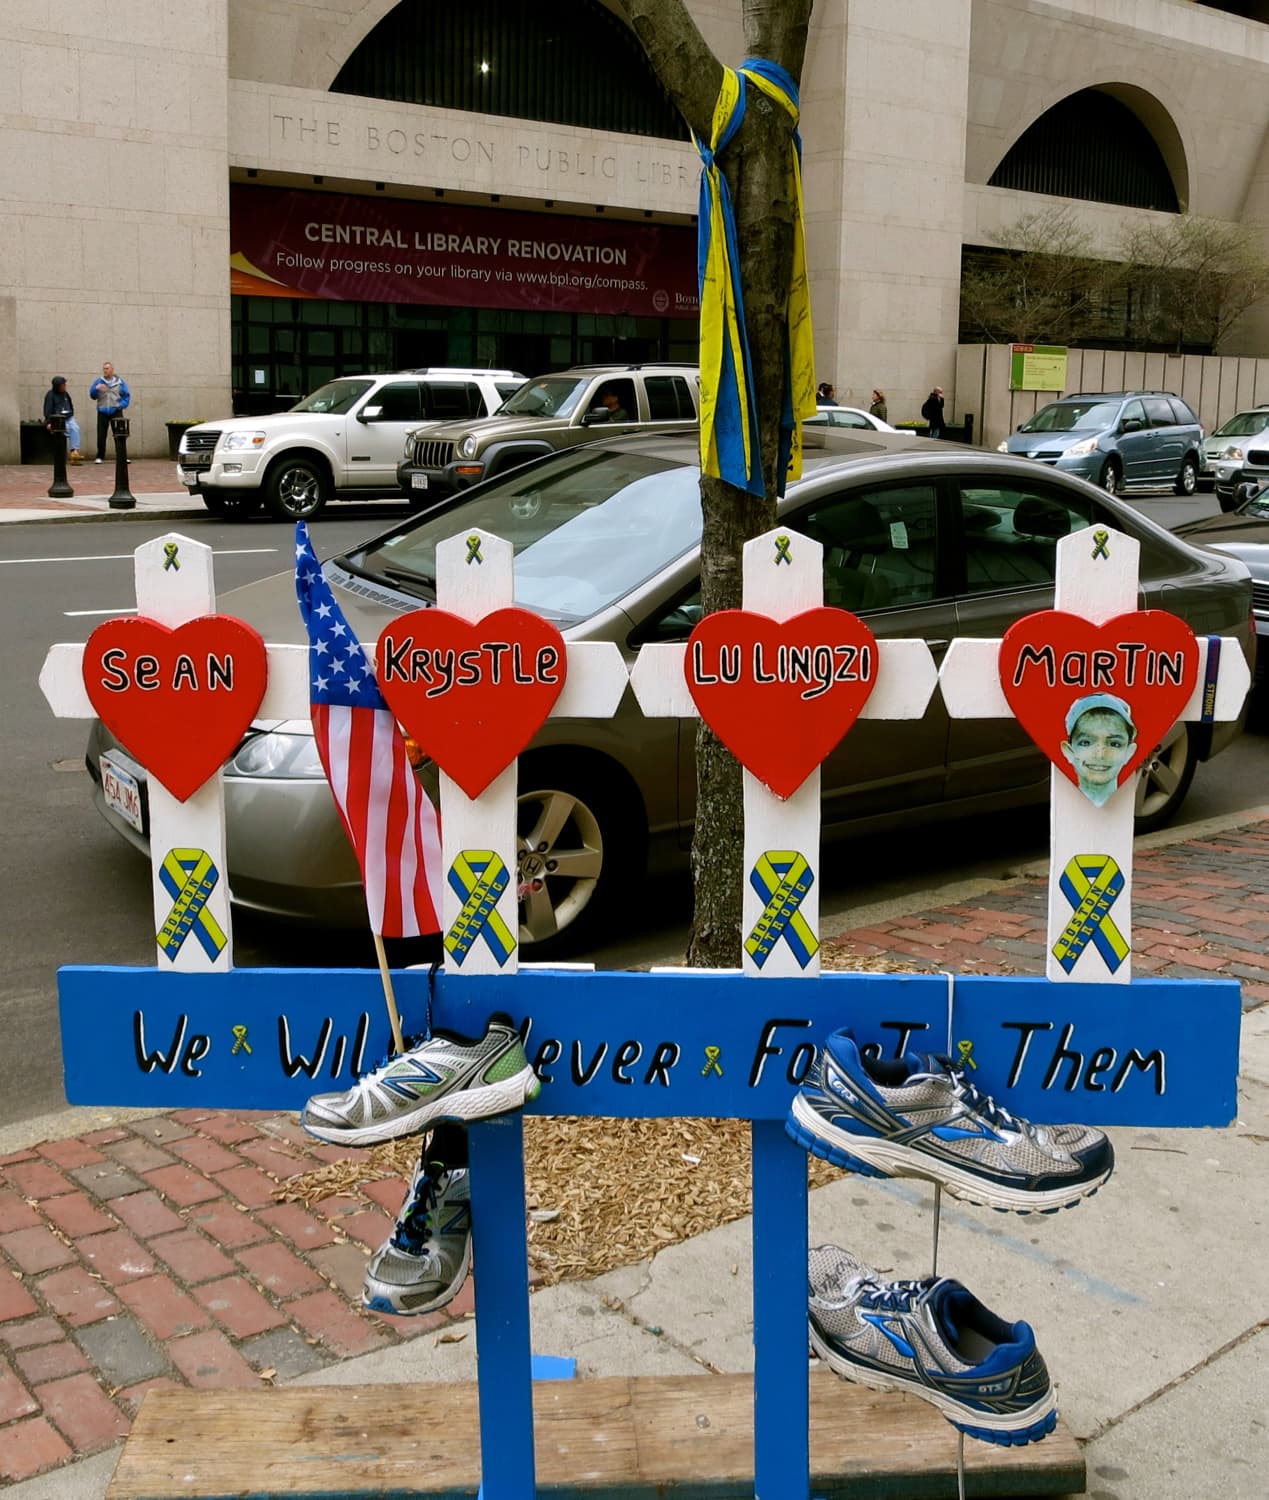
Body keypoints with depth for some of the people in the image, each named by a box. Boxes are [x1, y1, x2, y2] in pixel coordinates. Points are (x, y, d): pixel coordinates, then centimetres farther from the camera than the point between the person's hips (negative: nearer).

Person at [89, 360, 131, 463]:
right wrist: (96, 389, -17)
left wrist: (122, 404, -10)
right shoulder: (98, 381, 7)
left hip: (116, 411, -1)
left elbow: (127, 395, 6)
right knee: (101, 436, -1)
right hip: (102, 412, 1)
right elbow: (92, 396, 4)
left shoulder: (120, 381, 6)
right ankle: (99, 457, 7)